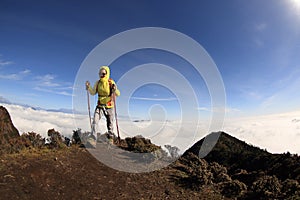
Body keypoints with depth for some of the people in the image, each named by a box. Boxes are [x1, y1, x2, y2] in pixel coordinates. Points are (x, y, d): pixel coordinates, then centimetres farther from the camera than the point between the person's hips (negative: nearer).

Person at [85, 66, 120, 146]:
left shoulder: (111, 83, -10)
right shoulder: (98, 83, 0)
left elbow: (118, 94, -14)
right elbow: (93, 92, 9)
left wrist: (115, 90, -34)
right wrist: (88, 87, -7)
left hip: (109, 107, -2)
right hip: (100, 106, 2)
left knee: (110, 123, 12)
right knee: (95, 122, -14)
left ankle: (111, 138, 34)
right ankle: (94, 139, -7)